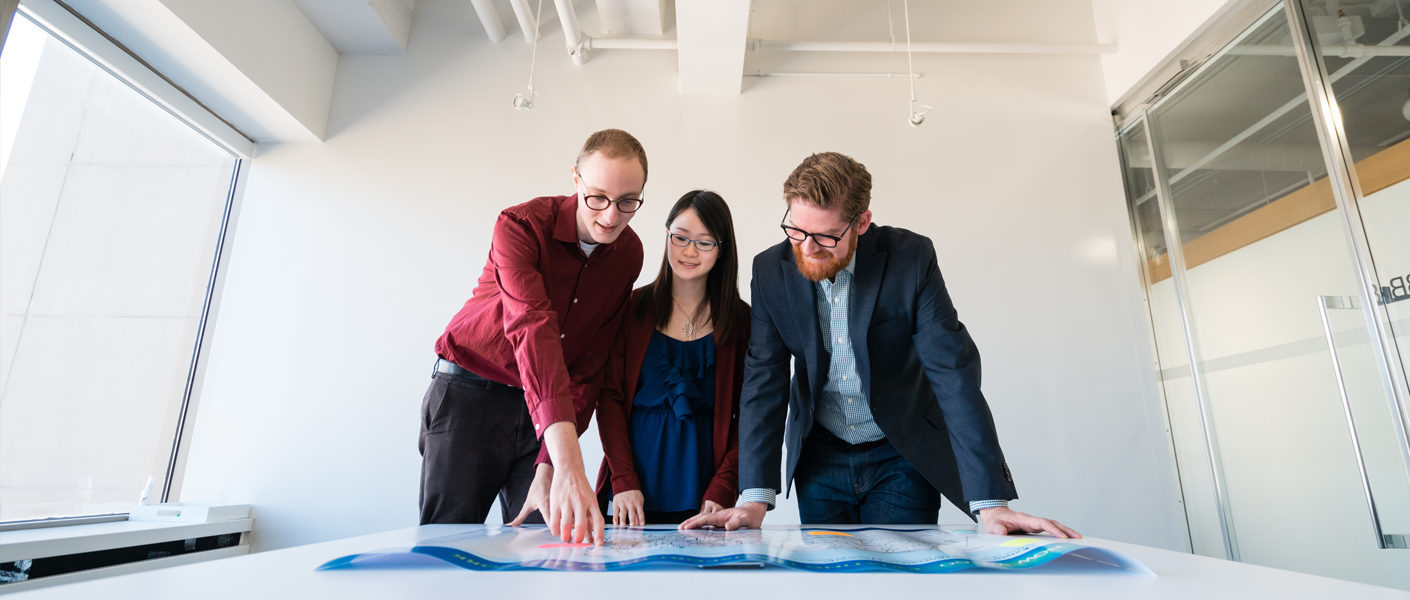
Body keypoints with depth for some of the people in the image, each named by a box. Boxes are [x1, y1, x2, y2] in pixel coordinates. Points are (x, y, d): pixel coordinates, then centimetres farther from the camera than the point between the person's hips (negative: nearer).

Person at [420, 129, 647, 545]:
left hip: (546, 406, 4)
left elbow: (590, 365, -8)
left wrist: (548, 467, -19)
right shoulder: (522, 225, -19)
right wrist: (568, 463, -47)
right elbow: (532, 329, -35)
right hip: (470, 395, -3)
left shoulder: (629, 253, -5)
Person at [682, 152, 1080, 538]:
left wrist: (990, 503, -26)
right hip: (820, 460, 2)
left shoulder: (911, 258, -18)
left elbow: (954, 373, -20)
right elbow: (765, 381, -12)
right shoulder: (771, 270, -11)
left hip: (903, 458, -2)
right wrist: (755, 498, -20)